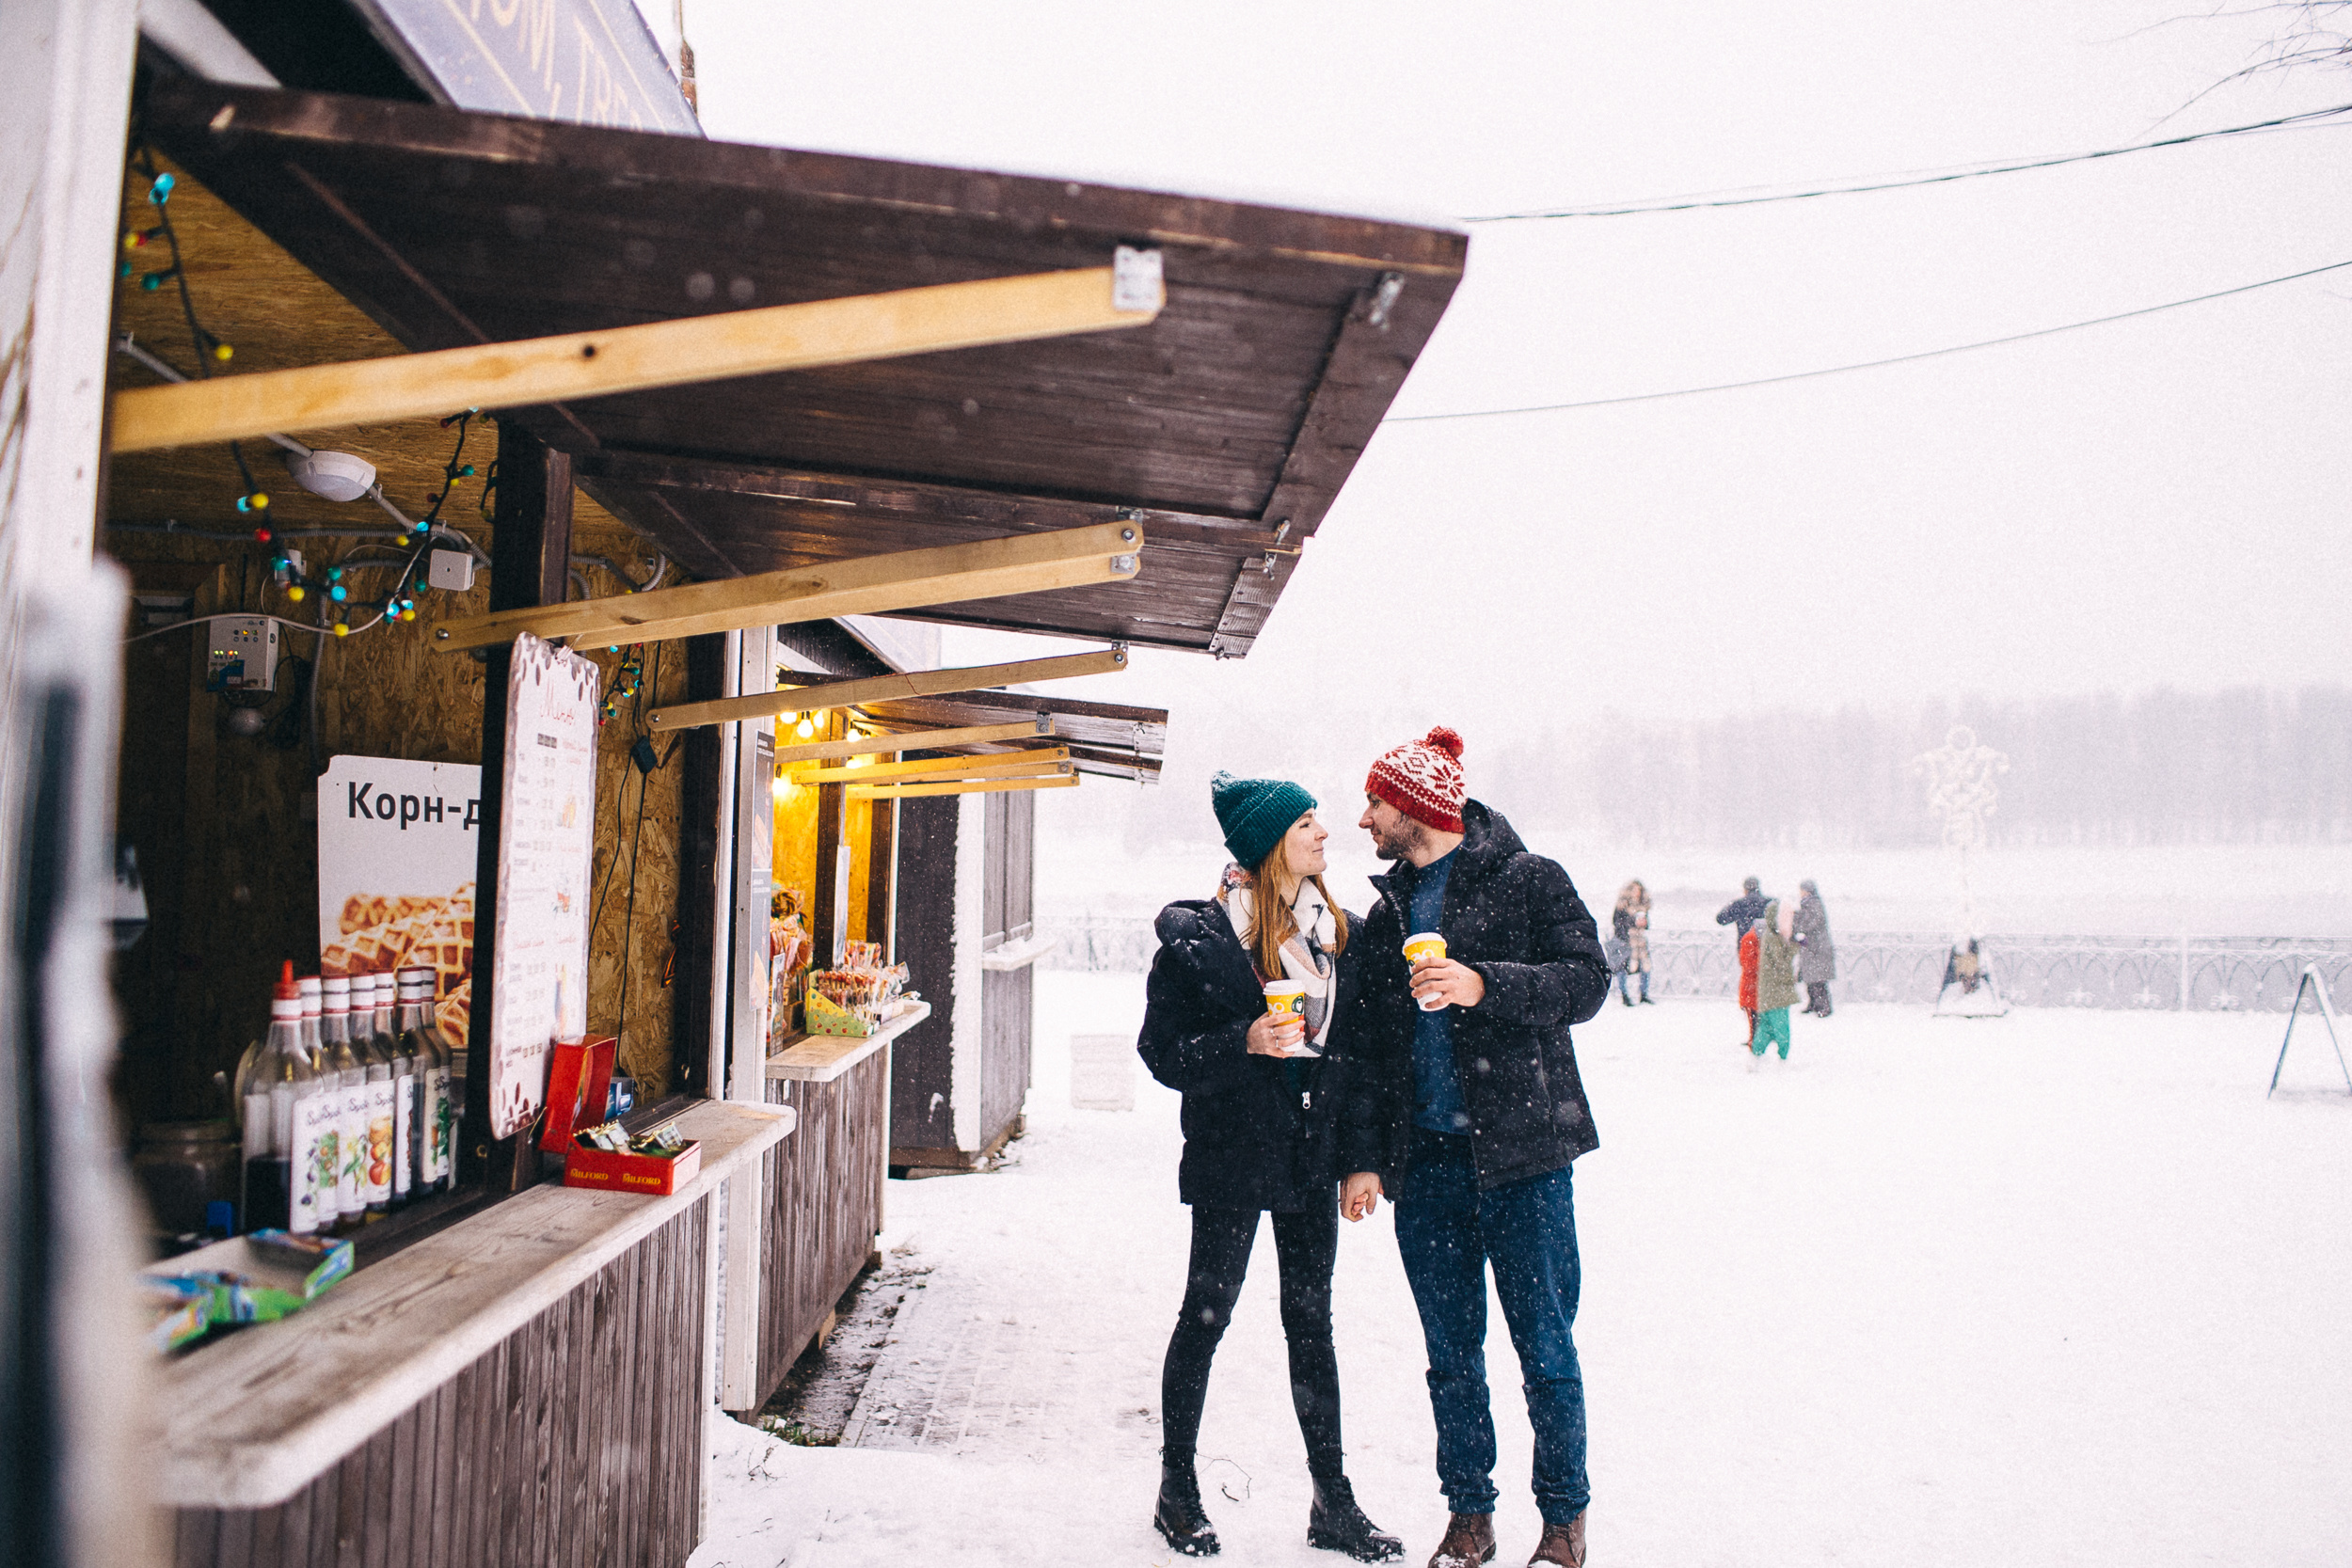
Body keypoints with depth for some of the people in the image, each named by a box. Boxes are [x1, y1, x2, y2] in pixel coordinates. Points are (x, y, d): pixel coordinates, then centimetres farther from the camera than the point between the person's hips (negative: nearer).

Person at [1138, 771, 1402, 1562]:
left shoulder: (1333, 928, 6)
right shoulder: (1198, 935, -11)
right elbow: (1164, 1051, -10)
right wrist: (1247, 1042, -26)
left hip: (1311, 1155, 5)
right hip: (1231, 1152, -5)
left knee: (1312, 1318, 12)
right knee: (1207, 1314, 6)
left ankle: (1332, 1501, 22)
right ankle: (1177, 1489, 23)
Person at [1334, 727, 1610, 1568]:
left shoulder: (1528, 879, 0)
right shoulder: (1387, 912, 14)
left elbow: (1586, 982, -9)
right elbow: (1364, 1045, 13)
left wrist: (1484, 985, -24)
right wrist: (1363, 1157, 6)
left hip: (1523, 1153, -4)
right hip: (1425, 1158, 5)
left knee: (1543, 1343, 2)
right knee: (1450, 1350, 10)